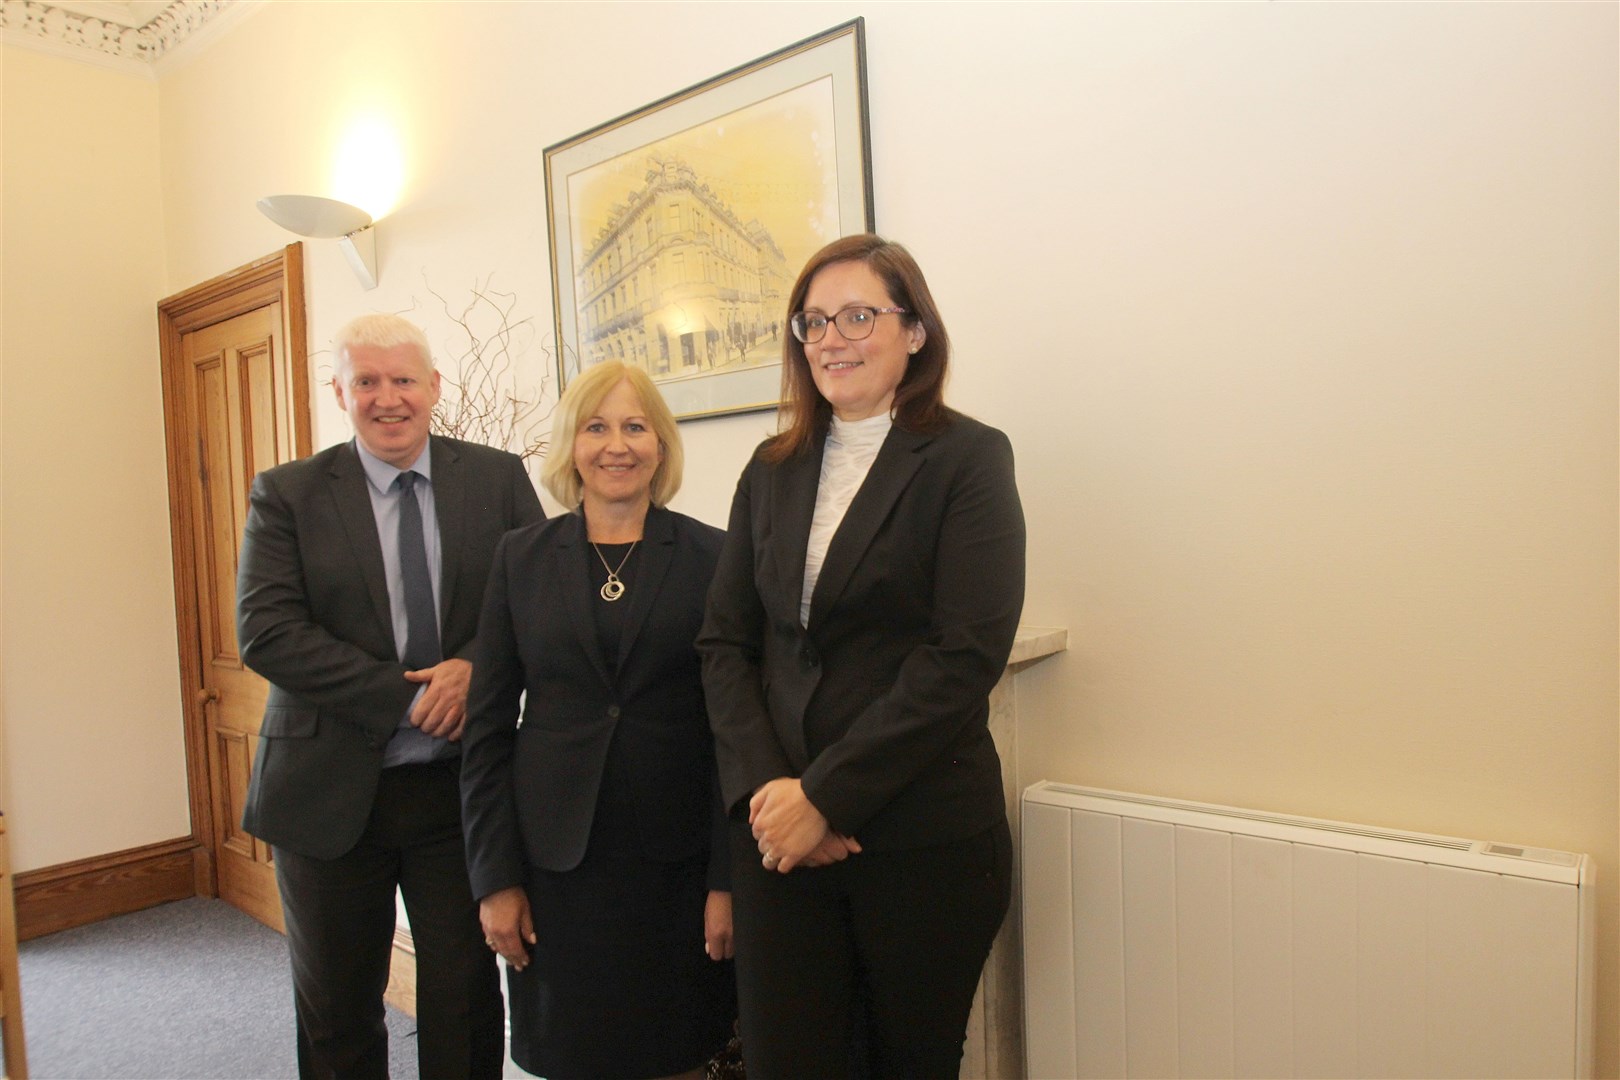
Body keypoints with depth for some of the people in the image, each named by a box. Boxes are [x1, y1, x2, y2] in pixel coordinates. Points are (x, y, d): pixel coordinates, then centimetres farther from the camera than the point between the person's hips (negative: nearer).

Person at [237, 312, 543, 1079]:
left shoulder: (499, 478, 1)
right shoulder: (286, 494, -1)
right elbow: (264, 633, -10)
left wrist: (475, 668, -19)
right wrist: (405, 696, -17)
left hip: (463, 784, 0)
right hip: (330, 789, 0)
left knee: (466, 998, 11)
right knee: (335, 1009, 17)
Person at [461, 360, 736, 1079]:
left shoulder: (710, 557, -3)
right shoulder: (522, 557, 3)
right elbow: (488, 724, 3)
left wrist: (729, 880, -7)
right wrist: (495, 877, -1)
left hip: (678, 860, -1)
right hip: (557, 859, 2)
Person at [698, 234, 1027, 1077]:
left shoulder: (968, 458, -4)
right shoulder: (773, 470, 10)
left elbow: (964, 657, -14)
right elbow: (723, 642, 6)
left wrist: (826, 794, -15)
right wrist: (763, 787, -9)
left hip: (923, 840, -3)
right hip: (780, 834, 4)